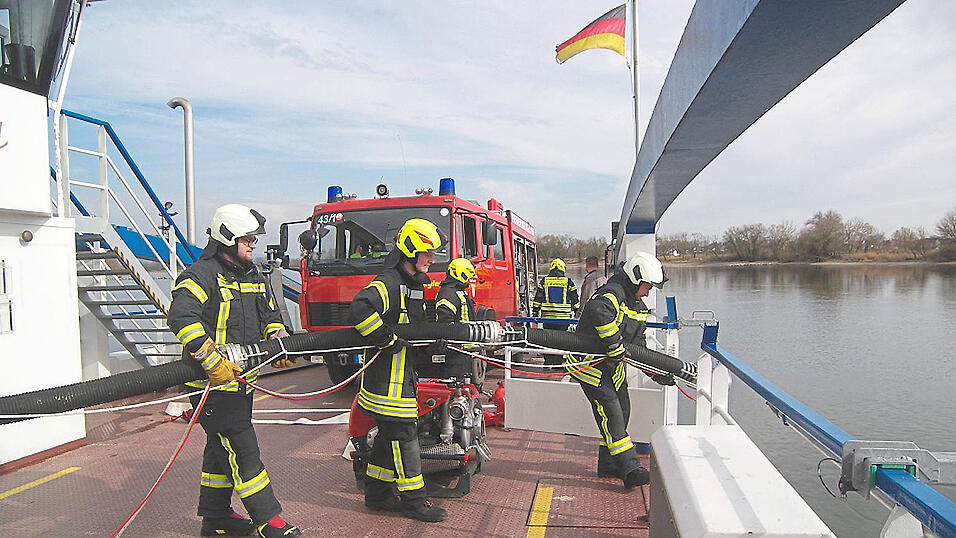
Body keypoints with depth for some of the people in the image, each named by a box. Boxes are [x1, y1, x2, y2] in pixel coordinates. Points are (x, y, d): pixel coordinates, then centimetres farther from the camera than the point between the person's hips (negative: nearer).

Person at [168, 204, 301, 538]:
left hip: (240, 378, 9)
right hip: (213, 384, -9)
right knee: (242, 451, -4)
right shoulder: (202, 276, -15)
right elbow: (181, 317, -29)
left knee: (222, 449, 19)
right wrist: (212, 360, -35)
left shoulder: (253, 277, 13)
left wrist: (279, 343, 2)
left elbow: (270, 315, 21)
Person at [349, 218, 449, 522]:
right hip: (388, 380, -10)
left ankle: (377, 494, 30)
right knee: (404, 437, -1)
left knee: (390, 435, 17)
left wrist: (434, 343, 1)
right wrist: (388, 341, -27)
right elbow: (360, 310, -34)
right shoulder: (388, 284, -17)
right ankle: (413, 500, 11)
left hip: (403, 375, 10)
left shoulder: (415, 286, 15)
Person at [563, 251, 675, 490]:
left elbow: (638, 347, 17)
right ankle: (630, 469, -10)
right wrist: (615, 345, -40)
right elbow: (599, 309, -45)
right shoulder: (613, 293, -20)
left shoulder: (638, 307, 12)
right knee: (610, 412, -11)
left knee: (622, 411, 12)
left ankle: (609, 464, 24)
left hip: (614, 364, 10)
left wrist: (657, 373, 11)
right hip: (590, 363, -10)